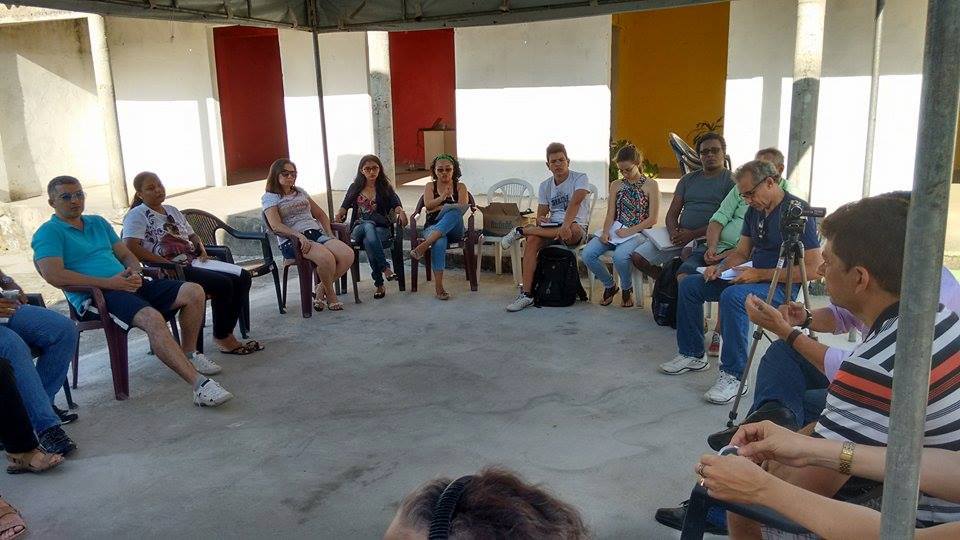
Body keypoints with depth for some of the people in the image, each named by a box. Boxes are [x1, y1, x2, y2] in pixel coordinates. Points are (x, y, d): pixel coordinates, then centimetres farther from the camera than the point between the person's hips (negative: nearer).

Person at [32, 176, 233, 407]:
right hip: (95, 296, -7)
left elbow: (126, 255, 24)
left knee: (194, 292, -8)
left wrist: (135, 272, -2)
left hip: (128, 283, 8)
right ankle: (199, 384, -44)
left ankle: (188, 355, 8)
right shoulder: (49, 232, 1)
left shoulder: (98, 223, 24)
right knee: (152, 318, -36)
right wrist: (109, 283, -17)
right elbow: (54, 276, -14)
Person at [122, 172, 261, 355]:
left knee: (243, 277, -8)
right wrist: (165, 262, -21)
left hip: (193, 263, 9)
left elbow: (192, 235, 30)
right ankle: (222, 338, -10)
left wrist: (202, 251, 8)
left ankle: (227, 332, -4)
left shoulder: (172, 211, 22)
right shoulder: (138, 215, -3)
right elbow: (130, 247, -18)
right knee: (223, 284, -27)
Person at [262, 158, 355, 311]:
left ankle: (321, 291, -6)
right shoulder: (269, 197, 8)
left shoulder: (300, 192, 26)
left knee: (348, 255, -22)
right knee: (326, 257, -36)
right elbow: (276, 225, -9)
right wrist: (299, 235, -24)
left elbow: (321, 215, 29)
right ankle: (330, 295, -10)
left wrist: (330, 235, 11)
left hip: (317, 233, 6)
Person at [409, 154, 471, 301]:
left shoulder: (460, 187, 17)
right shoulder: (430, 186, 18)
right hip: (432, 227, 0)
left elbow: (462, 206, -2)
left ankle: (425, 245, -43)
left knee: (454, 211, -36)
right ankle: (438, 286, -37)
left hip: (454, 230, 0)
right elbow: (428, 205, -2)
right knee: (439, 243, -39)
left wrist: (439, 208, -4)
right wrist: (442, 197, -20)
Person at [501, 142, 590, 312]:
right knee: (532, 241, -29)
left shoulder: (580, 178, -3)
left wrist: (565, 225, -39)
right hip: (552, 228, 4)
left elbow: (575, 203, -22)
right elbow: (541, 214, 10)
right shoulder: (545, 186, 12)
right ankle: (526, 294, -30)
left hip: (576, 228, -4)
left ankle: (521, 231, -24)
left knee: (571, 230, -41)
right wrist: (540, 220, -17)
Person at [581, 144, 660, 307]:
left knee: (620, 255, -37)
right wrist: (606, 231, -13)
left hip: (638, 232, -4)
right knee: (587, 254, -22)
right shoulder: (616, 185, 15)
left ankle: (627, 289, -3)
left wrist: (630, 231, -14)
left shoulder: (650, 185, 2)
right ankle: (610, 285, 5)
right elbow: (610, 214, 8)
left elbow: (652, 219, -3)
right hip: (616, 231, 4)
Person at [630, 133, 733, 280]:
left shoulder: (731, 180, 2)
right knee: (638, 257, -8)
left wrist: (693, 234, -18)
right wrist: (673, 231, -9)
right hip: (680, 235, 6)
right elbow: (672, 213, 14)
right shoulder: (688, 179, 19)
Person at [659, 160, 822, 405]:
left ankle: (733, 375, -27)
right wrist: (720, 267, -5)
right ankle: (692, 354, 10)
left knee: (733, 296, -36)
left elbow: (812, 269, -21)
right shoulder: (755, 211, 9)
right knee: (689, 285, 0)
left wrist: (760, 274, -23)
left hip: (782, 285, -9)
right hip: (754, 277, 9)